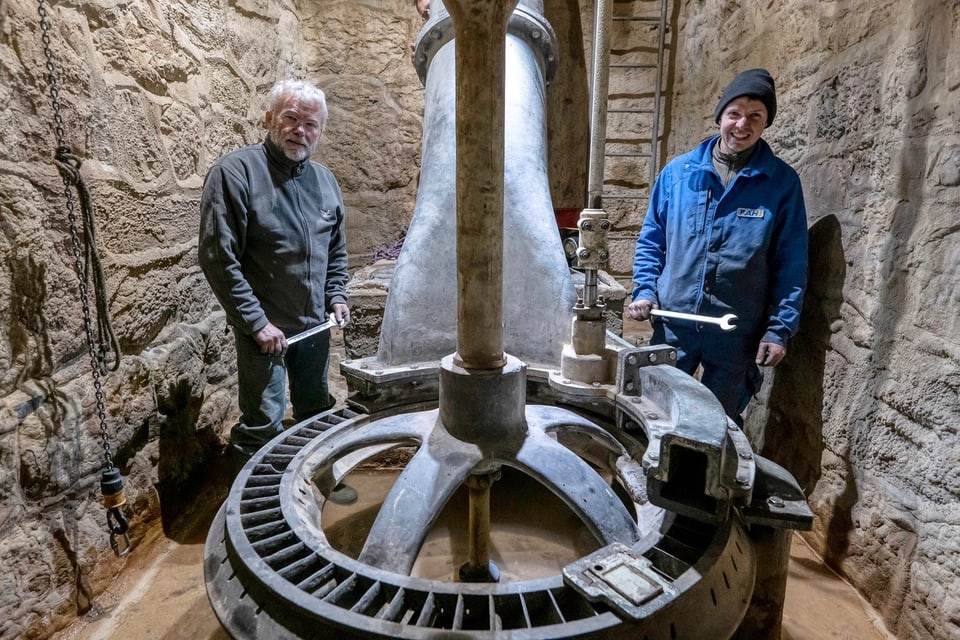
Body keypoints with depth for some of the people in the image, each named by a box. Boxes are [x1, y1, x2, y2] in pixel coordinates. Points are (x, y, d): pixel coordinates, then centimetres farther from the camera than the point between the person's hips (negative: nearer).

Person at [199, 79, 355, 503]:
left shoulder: (324, 180, 7)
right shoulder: (234, 173, -13)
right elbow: (218, 259, -17)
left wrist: (337, 296, 4)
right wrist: (257, 322, -18)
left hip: (315, 324, 6)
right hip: (265, 329, -6)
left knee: (316, 410, 20)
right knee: (264, 424, 4)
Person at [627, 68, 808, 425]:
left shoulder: (782, 182, -1)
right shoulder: (678, 171, 2)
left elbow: (791, 263, -1)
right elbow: (651, 240, 9)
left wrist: (780, 329, -7)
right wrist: (644, 291, -4)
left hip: (738, 334, -1)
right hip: (672, 326, 1)